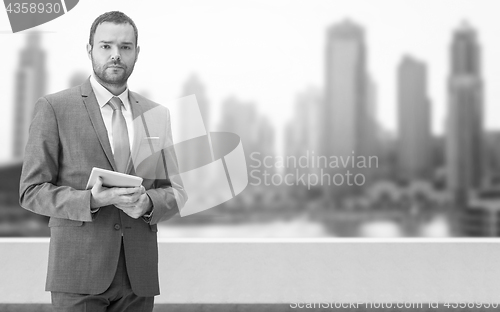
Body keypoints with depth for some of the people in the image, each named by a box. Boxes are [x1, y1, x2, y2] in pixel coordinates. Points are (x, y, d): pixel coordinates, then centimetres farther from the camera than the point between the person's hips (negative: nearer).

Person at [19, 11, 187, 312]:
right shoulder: (54, 108, -1)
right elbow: (31, 191, -3)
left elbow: (175, 192, 12)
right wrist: (92, 200, -19)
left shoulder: (157, 115, 10)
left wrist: (147, 202, -10)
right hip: (79, 273, -3)